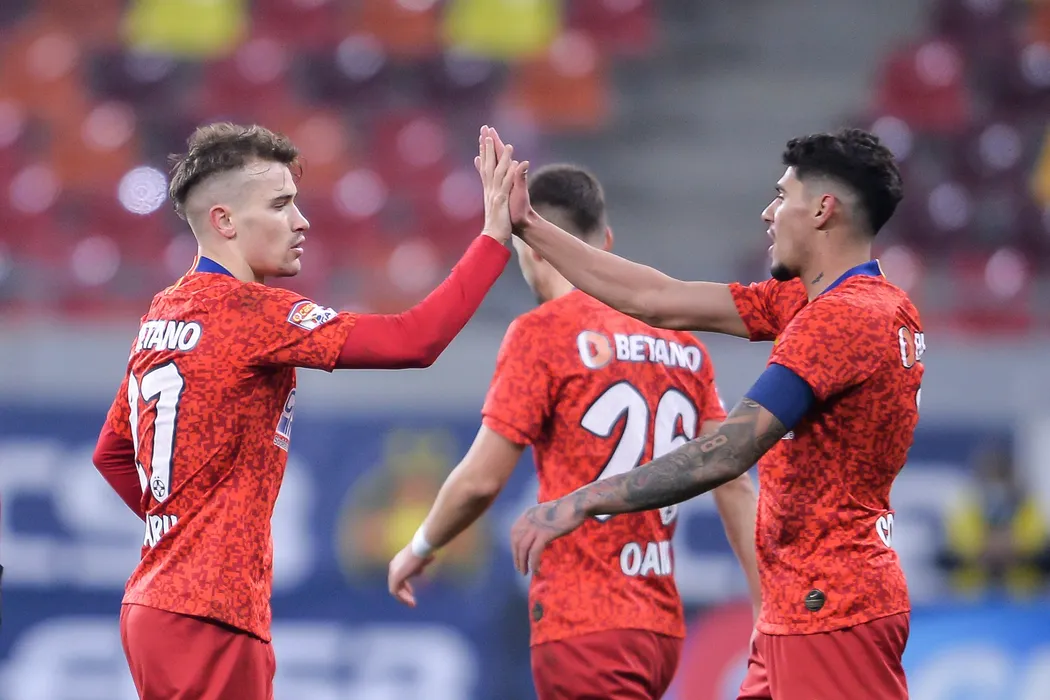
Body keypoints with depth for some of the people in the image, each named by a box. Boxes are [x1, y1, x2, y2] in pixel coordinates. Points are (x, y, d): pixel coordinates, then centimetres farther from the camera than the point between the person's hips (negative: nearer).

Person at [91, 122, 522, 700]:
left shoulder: (162, 314, 13)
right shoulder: (252, 312, -14)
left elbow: (111, 453, 24)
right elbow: (413, 341, -20)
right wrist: (494, 235, -14)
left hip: (154, 603, 9)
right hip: (209, 613, -9)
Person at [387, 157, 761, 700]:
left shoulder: (544, 333, -8)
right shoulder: (680, 340, 10)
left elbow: (481, 479, -9)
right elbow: (734, 483, 10)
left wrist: (420, 548, 8)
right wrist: (767, 609, 12)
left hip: (583, 626, -7)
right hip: (662, 626, 7)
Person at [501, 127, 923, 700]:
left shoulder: (841, 316, -17)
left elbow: (725, 454, -23)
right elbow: (660, 303, 15)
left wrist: (582, 502, -21)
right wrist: (528, 228, 16)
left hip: (829, 610, -10)